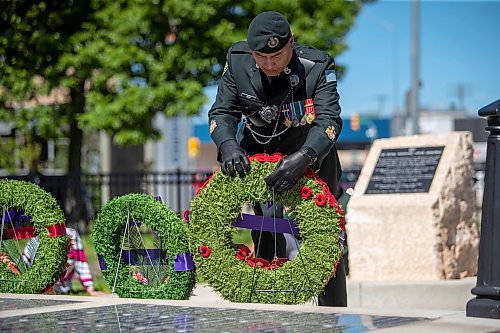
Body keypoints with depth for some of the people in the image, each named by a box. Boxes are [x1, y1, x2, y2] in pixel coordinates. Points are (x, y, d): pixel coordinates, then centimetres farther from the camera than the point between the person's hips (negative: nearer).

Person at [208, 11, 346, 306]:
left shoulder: (317, 66, -23)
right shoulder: (237, 61, -14)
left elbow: (329, 120, -33)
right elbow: (222, 112, -13)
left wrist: (302, 158, -51)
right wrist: (228, 145, -35)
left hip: (310, 157, -2)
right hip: (259, 155, 3)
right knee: (266, 239, 3)